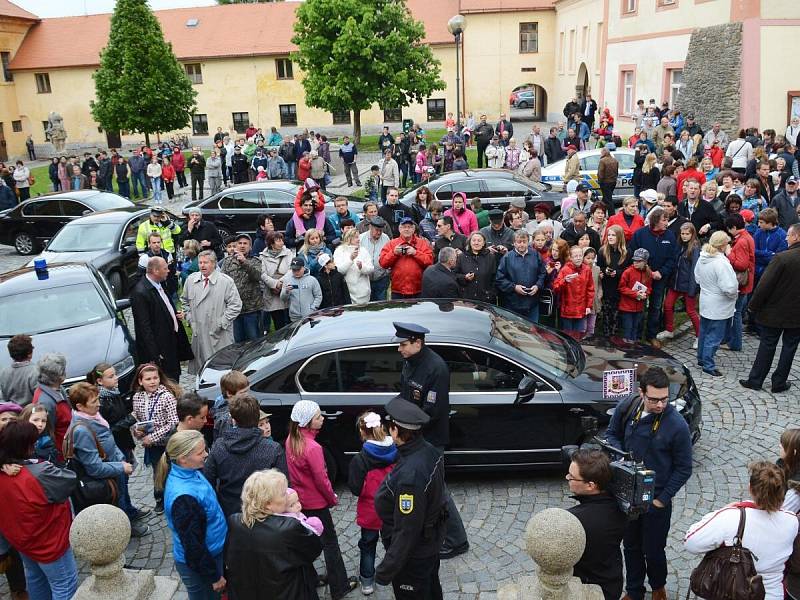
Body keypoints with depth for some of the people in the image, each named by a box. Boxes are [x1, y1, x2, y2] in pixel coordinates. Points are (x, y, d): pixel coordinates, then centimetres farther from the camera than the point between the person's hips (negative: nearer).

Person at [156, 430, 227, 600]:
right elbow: (192, 544, -25)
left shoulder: (190, 472, -7)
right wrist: (214, 576, -16)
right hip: (198, 563, -8)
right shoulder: (184, 497, -34)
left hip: (211, 553, 8)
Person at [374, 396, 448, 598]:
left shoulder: (409, 475, -39)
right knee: (431, 590, 29)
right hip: (431, 540, 8)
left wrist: (386, 570, -20)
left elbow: (406, 531, -32)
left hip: (413, 554, -8)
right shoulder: (431, 451, -11)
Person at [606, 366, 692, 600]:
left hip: (656, 499, -3)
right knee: (630, 546, 20)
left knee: (653, 551, 15)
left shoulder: (677, 425, -22)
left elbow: (683, 469, -11)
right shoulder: (626, 408, -13)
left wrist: (662, 499, -11)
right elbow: (612, 434, 6)